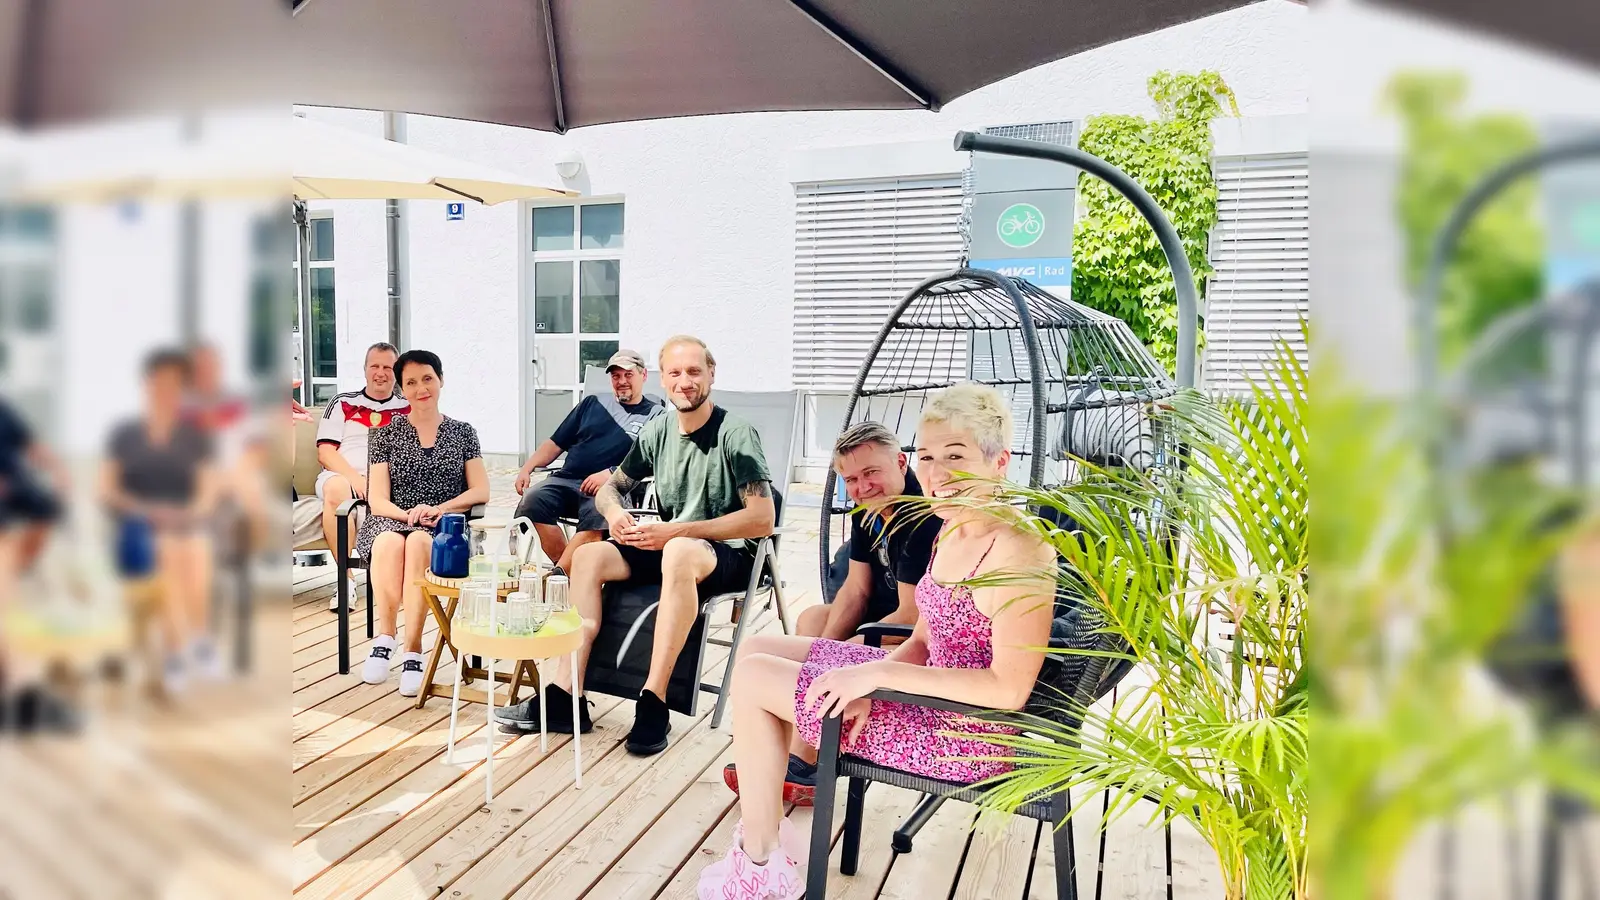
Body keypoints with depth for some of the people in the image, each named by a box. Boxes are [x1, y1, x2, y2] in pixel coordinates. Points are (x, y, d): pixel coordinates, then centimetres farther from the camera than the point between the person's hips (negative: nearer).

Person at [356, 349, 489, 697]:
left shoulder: (462, 432, 13)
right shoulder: (386, 433, 11)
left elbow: (481, 491, 5)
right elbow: (377, 500, 3)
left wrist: (440, 509, -13)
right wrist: (408, 514, -18)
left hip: (443, 528, 0)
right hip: (391, 520, 1)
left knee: (418, 543, -37)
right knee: (390, 542, -37)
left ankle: (412, 653, -33)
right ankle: (384, 639, -24)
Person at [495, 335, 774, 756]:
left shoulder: (736, 434, -12)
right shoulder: (657, 432, 6)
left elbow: (762, 519, -18)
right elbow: (610, 488, 18)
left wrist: (677, 531, -22)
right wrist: (613, 511, -9)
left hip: (729, 554, -6)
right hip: (666, 547, 6)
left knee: (679, 553, -39)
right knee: (588, 555, -16)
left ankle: (653, 703, -36)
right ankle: (566, 696, -19)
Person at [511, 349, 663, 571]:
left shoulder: (655, 415, 10)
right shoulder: (593, 404, 24)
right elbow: (556, 443, 25)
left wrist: (611, 474, -17)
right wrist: (527, 468, 9)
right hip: (567, 480, 5)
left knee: (597, 515, -38)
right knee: (532, 501, -26)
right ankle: (569, 568, -25)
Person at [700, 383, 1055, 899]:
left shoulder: (1017, 551, -23)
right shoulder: (953, 533, 6)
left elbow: (1010, 688, -28)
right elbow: (924, 641, 11)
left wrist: (879, 672, -25)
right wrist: (867, 685, -10)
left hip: (966, 735, -10)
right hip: (932, 696, 10)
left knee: (753, 679, -9)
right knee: (759, 649, 13)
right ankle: (766, 831, 19)